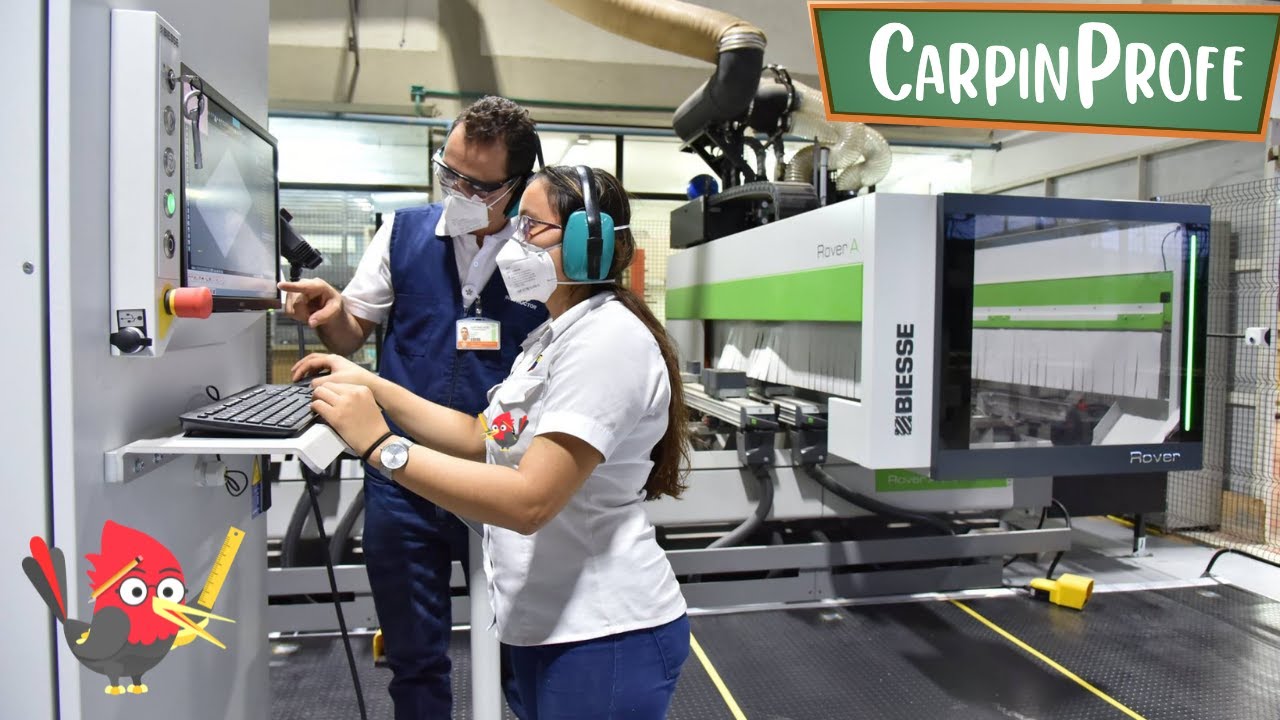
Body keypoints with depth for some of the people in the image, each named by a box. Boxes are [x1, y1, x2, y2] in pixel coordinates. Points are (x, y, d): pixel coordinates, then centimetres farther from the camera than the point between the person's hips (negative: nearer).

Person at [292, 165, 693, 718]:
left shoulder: (608, 338, -22)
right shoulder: (555, 336, 12)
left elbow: (530, 501, -28)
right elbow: (481, 438, 12)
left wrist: (380, 445, -26)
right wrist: (371, 386, 6)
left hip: (604, 636, -9)